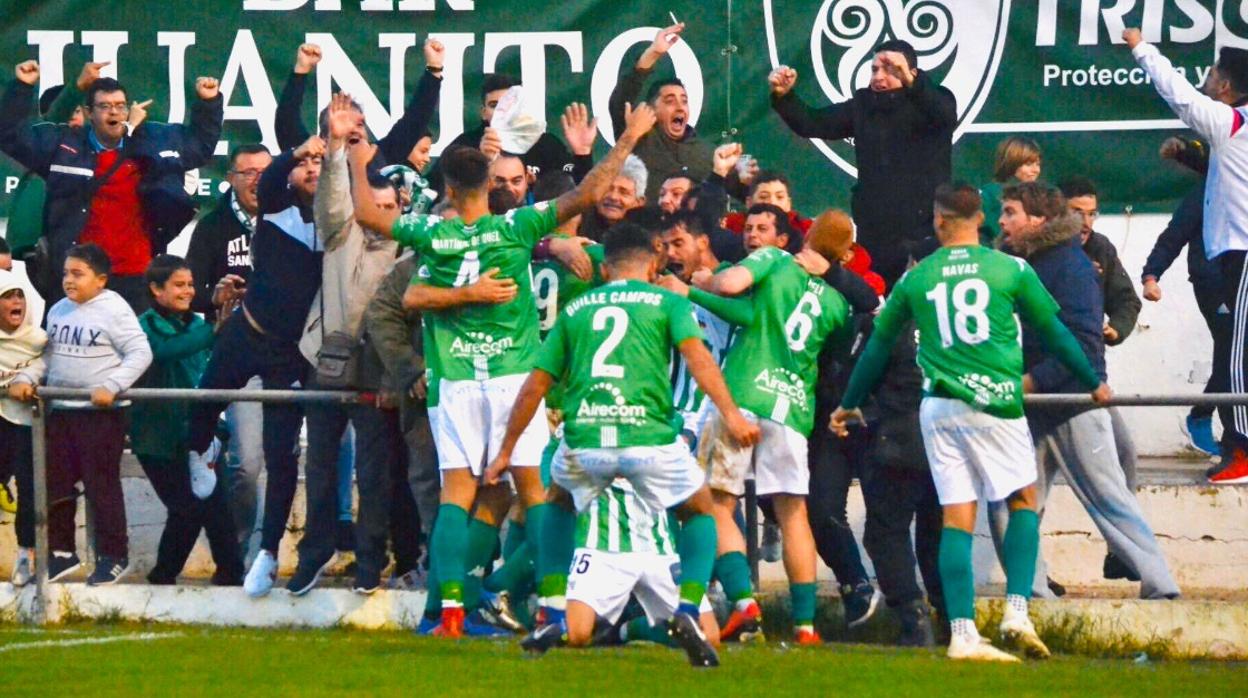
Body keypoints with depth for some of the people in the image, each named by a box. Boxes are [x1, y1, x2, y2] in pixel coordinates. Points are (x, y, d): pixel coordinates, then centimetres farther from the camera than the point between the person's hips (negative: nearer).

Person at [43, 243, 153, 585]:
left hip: (101, 412, -7)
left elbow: (140, 353, -15)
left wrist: (111, 386, -24)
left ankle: (113, 556, 8)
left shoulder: (113, 310, -10)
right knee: (55, 485, 11)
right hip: (61, 411, 7)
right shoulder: (58, 311, 11)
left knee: (102, 486, -2)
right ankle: (61, 552, 23)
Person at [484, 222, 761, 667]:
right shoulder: (667, 302, 13)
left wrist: (506, 451, 26)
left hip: (583, 439, 2)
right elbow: (696, 354, -6)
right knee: (700, 511, 21)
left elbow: (535, 385, 19)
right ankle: (687, 612, -2)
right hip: (649, 437, -2)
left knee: (560, 503, 33)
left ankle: (554, 619, 21)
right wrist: (731, 414, -15)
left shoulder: (575, 309, 21)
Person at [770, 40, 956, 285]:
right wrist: (783, 97, -7)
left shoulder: (933, 101, -1)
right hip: (873, 233, 4)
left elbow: (946, 113, -24)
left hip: (924, 231, -4)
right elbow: (811, 123, 11)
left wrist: (911, 81, -41)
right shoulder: (864, 104, 13)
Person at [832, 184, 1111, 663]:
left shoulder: (915, 278, 8)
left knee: (956, 518, 3)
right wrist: (1094, 383, 23)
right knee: (1024, 501, 11)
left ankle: (963, 634, -2)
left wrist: (849, 405, 29)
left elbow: (878, 344, 16)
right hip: (995, 402, -2)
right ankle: (1017, 612, -4)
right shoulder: (1010, 269, 1)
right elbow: (1054, 333, 8)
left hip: (938, 407, 3)